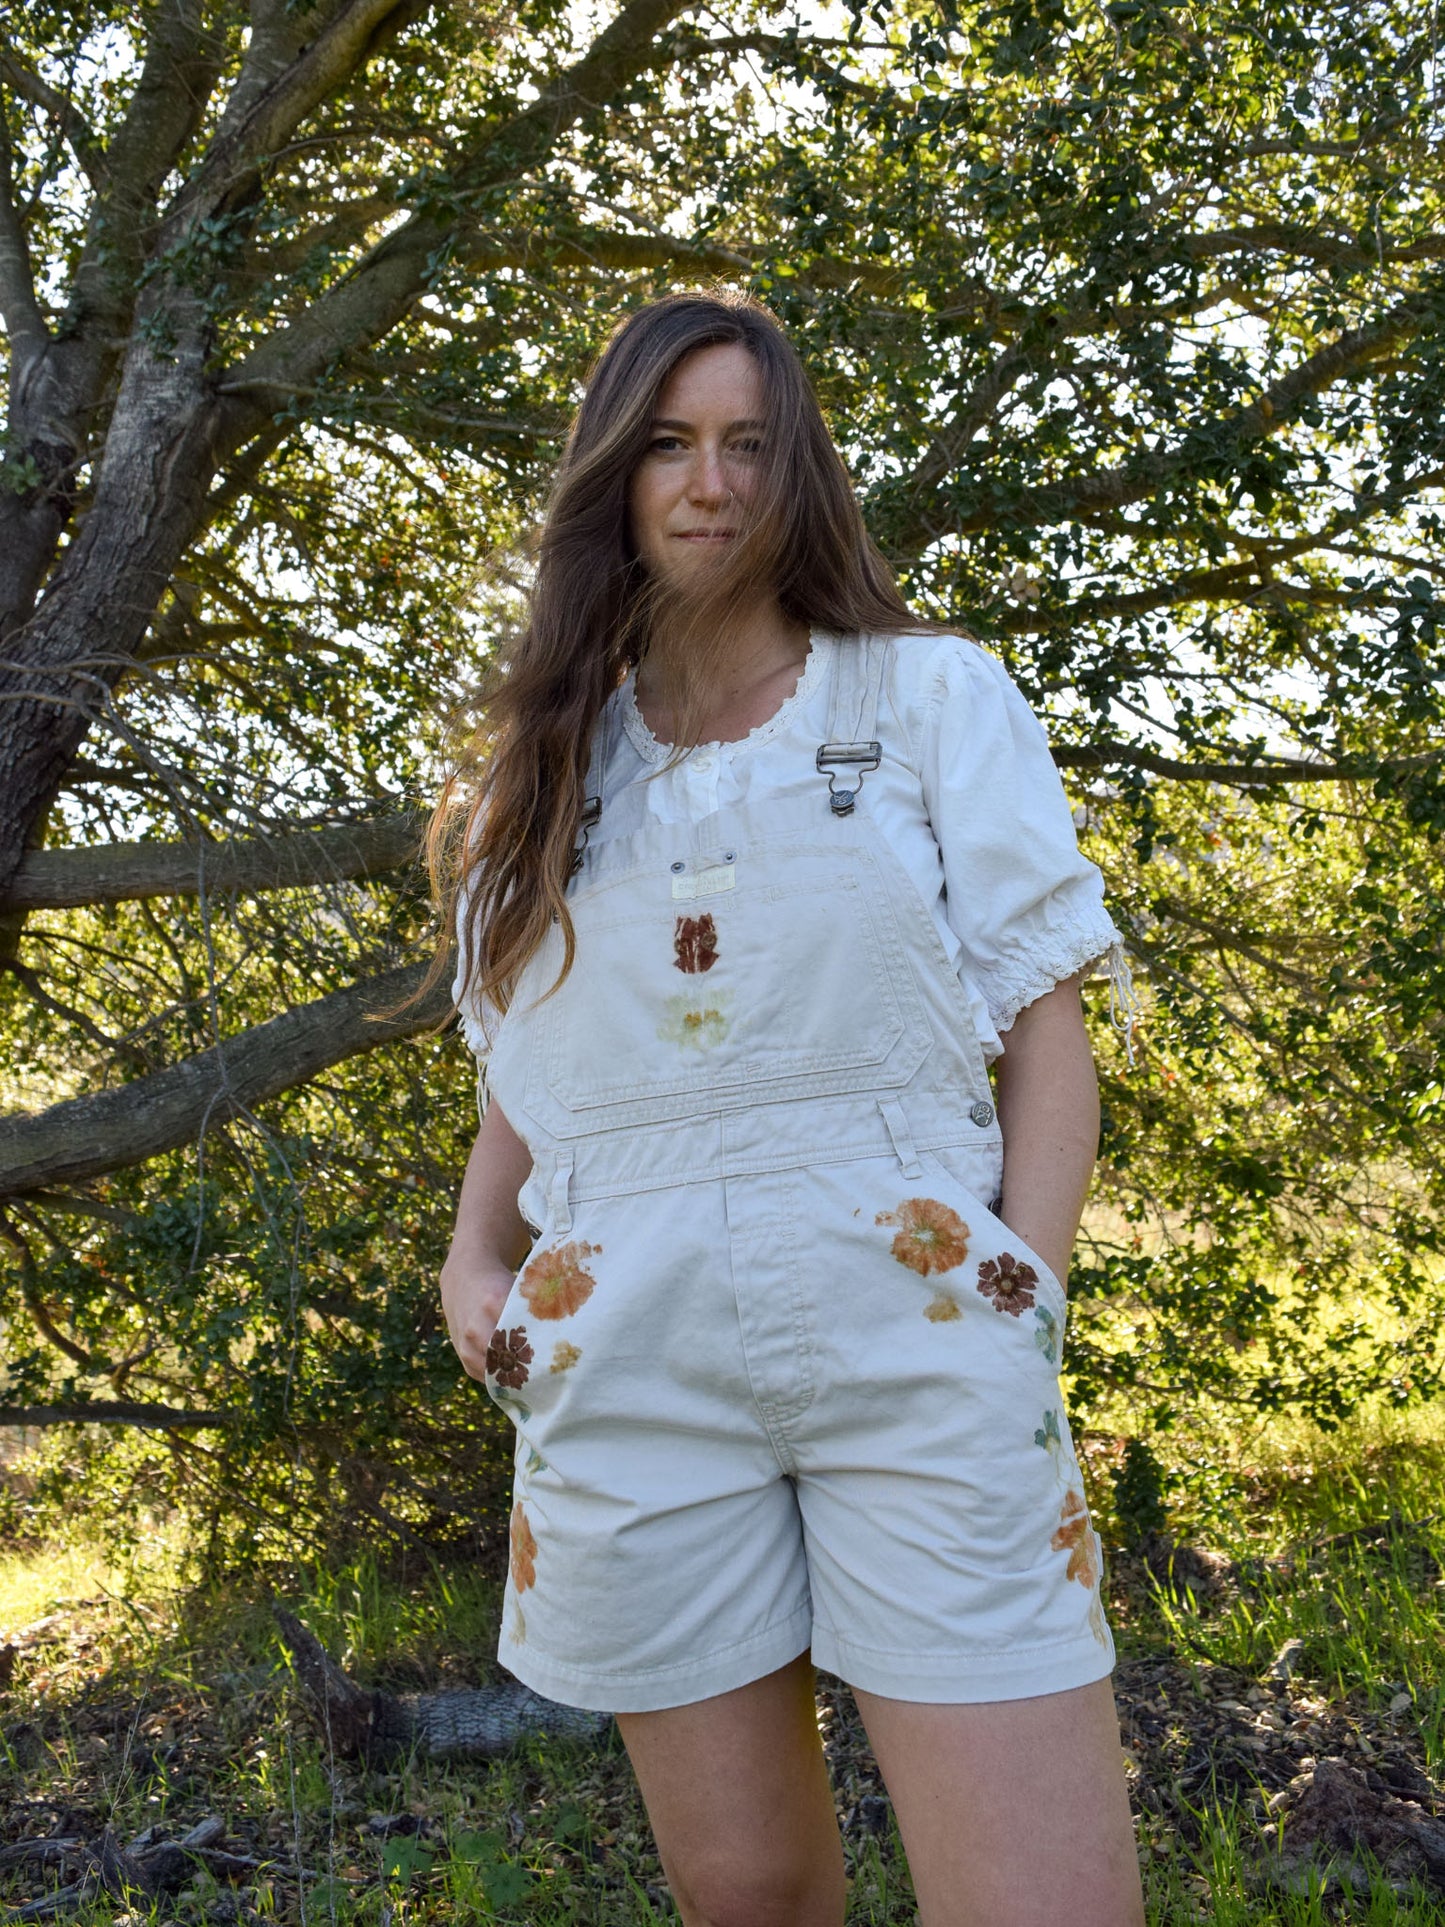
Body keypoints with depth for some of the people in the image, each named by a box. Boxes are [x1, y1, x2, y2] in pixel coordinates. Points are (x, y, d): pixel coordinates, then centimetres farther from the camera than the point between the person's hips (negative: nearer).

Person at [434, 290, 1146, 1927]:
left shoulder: (932, 695, 10)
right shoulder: (550, 758, 19)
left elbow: (1044, 1014, 4)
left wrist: (1027, 1279, -9)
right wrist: (475, 1257, 5)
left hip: (915, 1321, -2)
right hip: (629, 1353, 3)